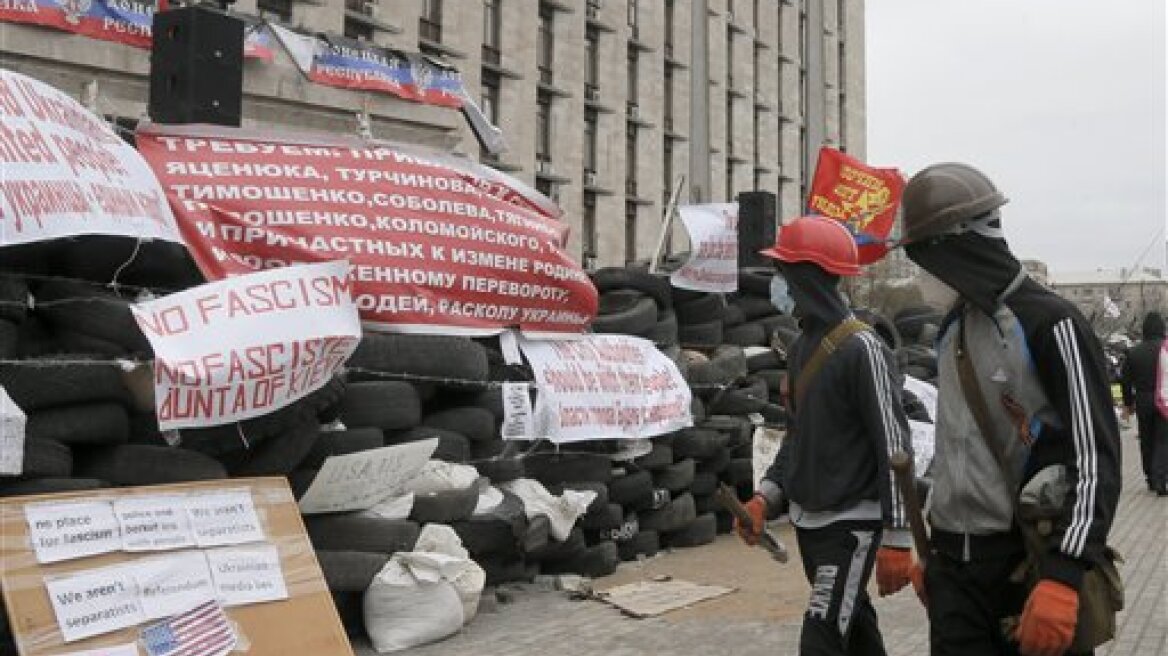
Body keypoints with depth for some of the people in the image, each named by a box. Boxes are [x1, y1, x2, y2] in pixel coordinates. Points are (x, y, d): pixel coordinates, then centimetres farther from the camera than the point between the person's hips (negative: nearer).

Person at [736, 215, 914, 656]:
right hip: (806, 521, 8)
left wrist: (896, 540, -19)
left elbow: (894, 447, -17)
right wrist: (765, 497, 6)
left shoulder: (862, 349, -16)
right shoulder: (802, 347, 9)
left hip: (852, 524, -8)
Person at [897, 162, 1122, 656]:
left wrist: (1063, 575, -29)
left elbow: (1096, 459, -19)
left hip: (1024, 561, -6)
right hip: (951, 563, 6)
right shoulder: (953, 326, 10)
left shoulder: (1049, 323, -13)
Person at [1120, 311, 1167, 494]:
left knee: (1146, 441, 14)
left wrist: (1128, 404, 15)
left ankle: (1151, 479, 21)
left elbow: (1125, 380, 6)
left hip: (1142, 401, 3)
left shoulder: (1134, 352, 2)